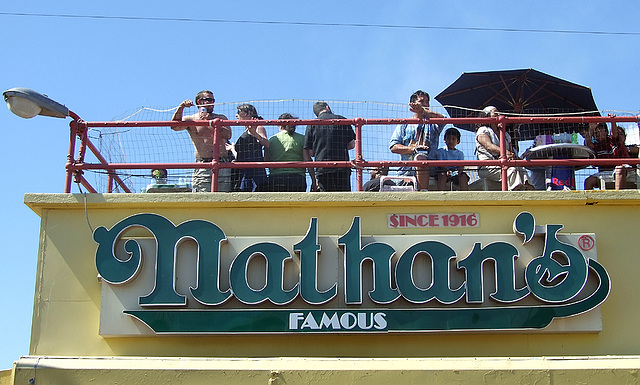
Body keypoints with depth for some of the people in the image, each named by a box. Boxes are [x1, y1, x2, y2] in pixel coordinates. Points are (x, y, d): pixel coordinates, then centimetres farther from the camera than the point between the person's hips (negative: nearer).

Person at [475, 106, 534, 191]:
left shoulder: (505, 134, 27)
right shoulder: (483, 131, 5)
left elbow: (511, 150, 16)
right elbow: (489, 146, -15)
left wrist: (512, 156, -12)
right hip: (488, 167, -6)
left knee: (521, 169, -26)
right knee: (511, 170, -34)